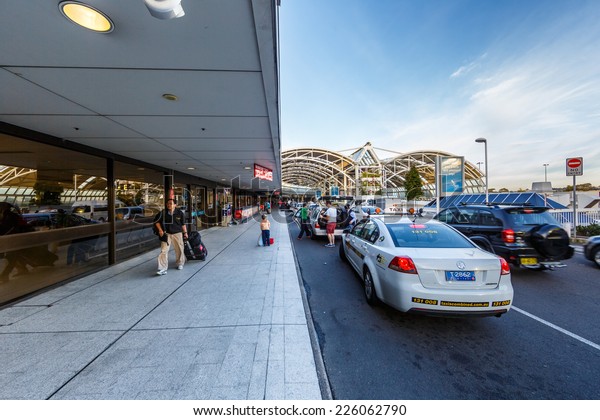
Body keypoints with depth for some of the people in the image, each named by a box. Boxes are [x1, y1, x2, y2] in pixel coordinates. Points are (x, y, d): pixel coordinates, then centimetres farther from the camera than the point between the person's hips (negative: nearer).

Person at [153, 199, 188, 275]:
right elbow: (156, 221, 7)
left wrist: (185, 232, 5)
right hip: (166, 234, 0)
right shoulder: (163, 213, -5)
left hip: (177, 234, 0)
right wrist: (160, 230, -3)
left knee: (179, 250, 11)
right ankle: (163, 269, -2)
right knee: (164, 251, -6)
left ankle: (180, 264, 34)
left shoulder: (180, 213, -4)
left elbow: (183, 224, 4)